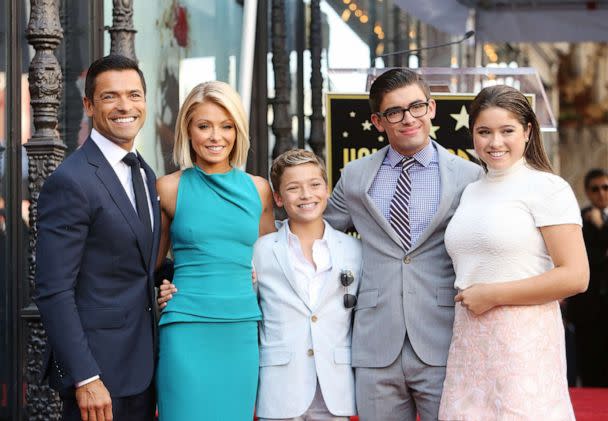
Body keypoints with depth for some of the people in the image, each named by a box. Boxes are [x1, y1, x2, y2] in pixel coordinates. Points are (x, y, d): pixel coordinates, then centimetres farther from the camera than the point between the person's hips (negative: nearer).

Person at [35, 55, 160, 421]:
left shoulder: (145, 174, 12)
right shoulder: (70, 181, -14)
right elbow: (54, 292, -17)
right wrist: (85, 378, -21)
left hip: (141, 366, 8)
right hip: (98, 370, -8)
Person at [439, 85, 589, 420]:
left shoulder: (547, 188, -6)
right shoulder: (470, 192, 15)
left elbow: (575, 277, -14)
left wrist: (493, 295, -12)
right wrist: (467, 297, 9)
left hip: (523, 340, -6)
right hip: (469, 340, 6)